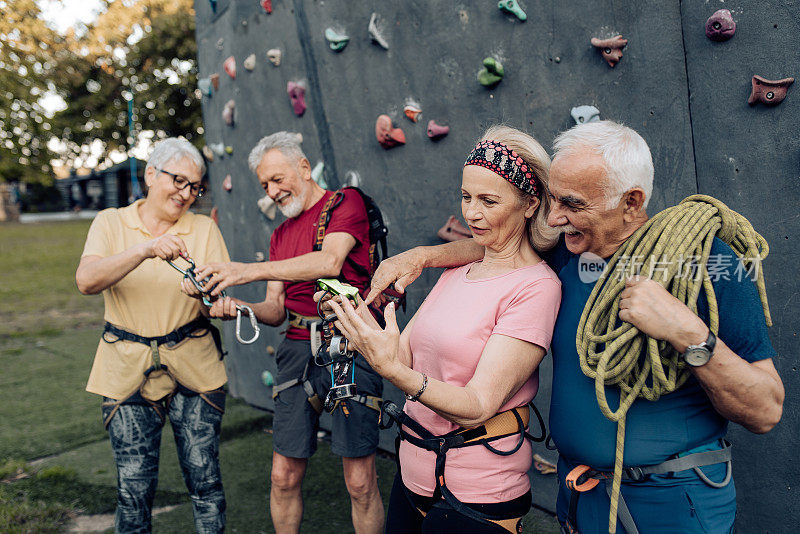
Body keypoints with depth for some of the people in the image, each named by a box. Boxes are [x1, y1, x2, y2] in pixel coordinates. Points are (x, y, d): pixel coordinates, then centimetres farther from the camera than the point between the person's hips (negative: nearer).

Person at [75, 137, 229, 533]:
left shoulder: (204, 229, 5)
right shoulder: (111, 223, 4)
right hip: (128, 371, 0)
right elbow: (86, 281, -15)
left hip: (194, 369, 1)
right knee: (134, 489, 2)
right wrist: (146, 250, -28)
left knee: (205, 482, 2)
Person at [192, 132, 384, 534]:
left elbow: (330, 261, -19)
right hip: (298, 349, 6)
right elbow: (276, 310, 15)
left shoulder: (345, 202, 0)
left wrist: (250, 270, -25)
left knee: (360, 482, -2)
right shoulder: (280, 235, 20)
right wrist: (241, 308, -8)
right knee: (284, 476, 7)